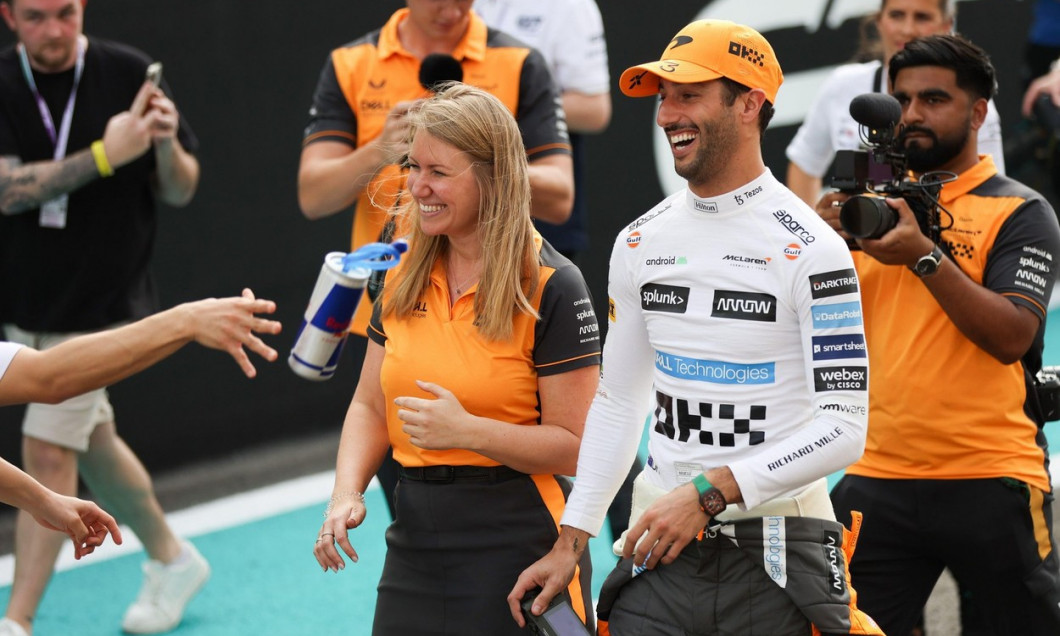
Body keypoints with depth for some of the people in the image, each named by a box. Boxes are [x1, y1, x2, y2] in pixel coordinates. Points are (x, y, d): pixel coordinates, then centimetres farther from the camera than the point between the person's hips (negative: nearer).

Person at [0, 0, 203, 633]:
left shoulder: (128, 74, -10)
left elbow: (181, 191, -4)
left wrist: (167, 143, -26)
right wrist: (104, 156, -31)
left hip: (99, 305, -4)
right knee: (93, 443, 18)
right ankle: (171, 559, 40)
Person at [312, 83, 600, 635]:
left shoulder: (552, 287, -10)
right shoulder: (404, 278, 9)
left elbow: (575, 446, -12)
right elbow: (370, 405, 15)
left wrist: (467, 430, -22)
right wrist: (347, 491, -2)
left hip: (517, 547, -6)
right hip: (415, 544, 6)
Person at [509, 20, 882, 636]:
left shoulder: (810, 248, -8)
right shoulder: (641, 243, 10)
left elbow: (843, 427, -13)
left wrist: (709, 492, -20)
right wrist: (571, 540, 10)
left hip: (775, 556, -4)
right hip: (660, 550, 4)